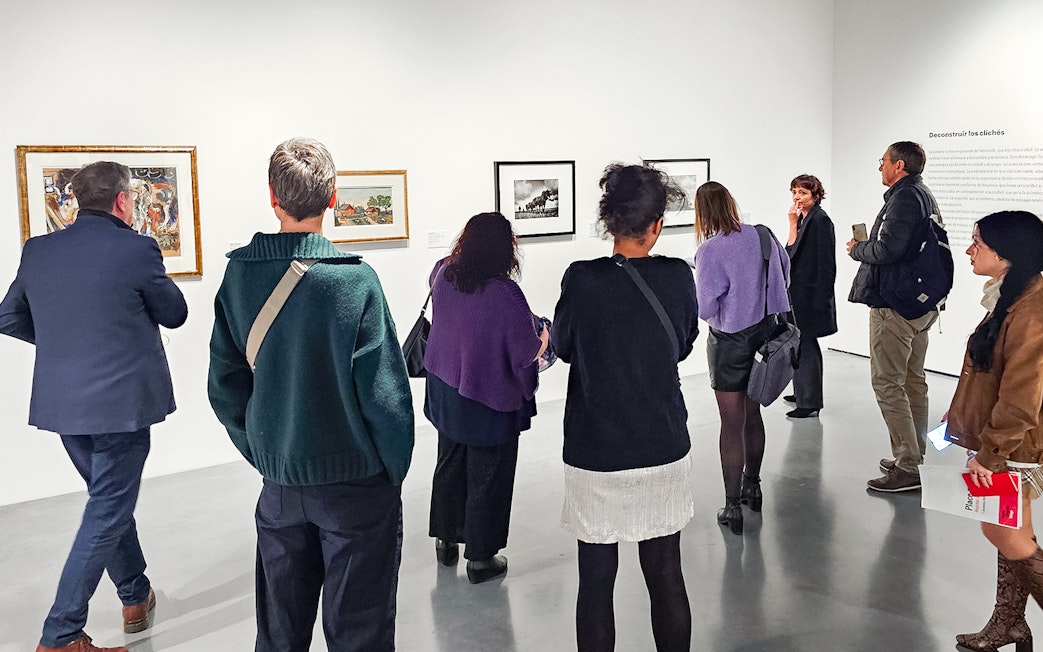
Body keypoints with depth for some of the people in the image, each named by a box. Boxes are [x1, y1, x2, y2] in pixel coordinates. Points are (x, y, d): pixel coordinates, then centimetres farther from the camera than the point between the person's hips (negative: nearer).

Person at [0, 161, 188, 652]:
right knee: (106, 515, 4)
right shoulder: (136, 249, -14)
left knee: (110, 501, 23)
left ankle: (136, 599, 37)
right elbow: (175, 314, -2)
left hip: (61, 404, 7)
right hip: (121, 403, -6)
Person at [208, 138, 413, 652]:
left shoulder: (238, 274, -5)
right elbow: (384, 391, -17)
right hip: (356, 483, -4)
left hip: (278, 486, 5)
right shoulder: (355, 280, -18)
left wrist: (263, 455, 14)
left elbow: (225, 385, 2)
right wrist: (395, 469, -1)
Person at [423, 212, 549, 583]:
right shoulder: (505, 294, -27)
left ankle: (445, 540, 37)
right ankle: (481, 558, 22)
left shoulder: (443, 274, -9)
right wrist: (542, 340, 0)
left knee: (449, 467, 22)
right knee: (487, 479, 10)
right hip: (491, 403, -6)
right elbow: (526, 352, -22)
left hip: (445, 393, 6)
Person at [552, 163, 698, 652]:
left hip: (595, 457, -2)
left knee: (596, 580, 10)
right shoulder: (677, 277, -8)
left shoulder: (582, 280, -14)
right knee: (666, 577, 15)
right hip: (663, 451, 2)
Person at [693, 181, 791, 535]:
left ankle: (732, 506, 10)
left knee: (732, 424, 4)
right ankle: (752, 486, 38)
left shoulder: (710, 250, -20)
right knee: (753, 415, 22)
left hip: (730, 341, -6)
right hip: (765, 332, 6)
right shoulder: (761, 235, -3)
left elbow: (705, 308, -20)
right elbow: (784, 273, 11)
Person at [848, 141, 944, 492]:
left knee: (887, 384, -6)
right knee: (913, 381, 16)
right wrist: (867, 246, 12)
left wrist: (857, 248, -8)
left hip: (894, 305, -11)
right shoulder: (925, 196, 16)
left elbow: (887, 250, -27)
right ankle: (914, 456, 26)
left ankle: (907, 468, -5)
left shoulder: (904, 198, -16)